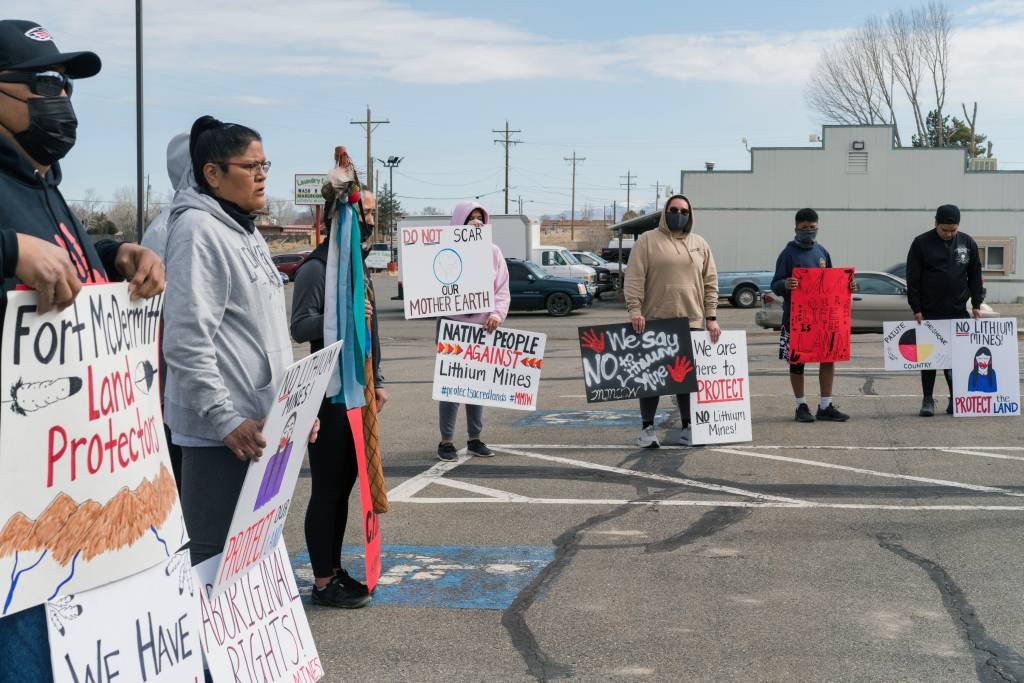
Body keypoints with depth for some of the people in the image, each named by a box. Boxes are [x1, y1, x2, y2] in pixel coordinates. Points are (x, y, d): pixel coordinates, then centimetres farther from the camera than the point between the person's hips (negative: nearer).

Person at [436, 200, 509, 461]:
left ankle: (475, 438, 20)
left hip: (483, 325, 4)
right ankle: (446, 441, 5)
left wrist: (497, 313, -10)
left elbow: (502, 289, 5)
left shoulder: (493, 252, 9)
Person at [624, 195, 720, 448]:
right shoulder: (647, 241, 2)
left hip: (691, 322, 3)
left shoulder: (700, 244, 13)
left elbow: (710, 282, 12)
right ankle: (647, 428, 10)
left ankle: (688, 428, 16)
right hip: (654, 322, -3)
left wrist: (711, 317, 5)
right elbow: (634, 278, -5)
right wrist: (634, 309, -16)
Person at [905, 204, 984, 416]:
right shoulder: (922, 243, -4)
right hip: (929, 313, -2)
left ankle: (956, 399, 12)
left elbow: (975, 276, 11)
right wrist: (916, 309, -8)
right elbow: (912, 279, -4)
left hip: (958, 312, 2)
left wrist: (976, 304, 4)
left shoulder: (968, 243, 5)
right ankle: (927, 400, 9)